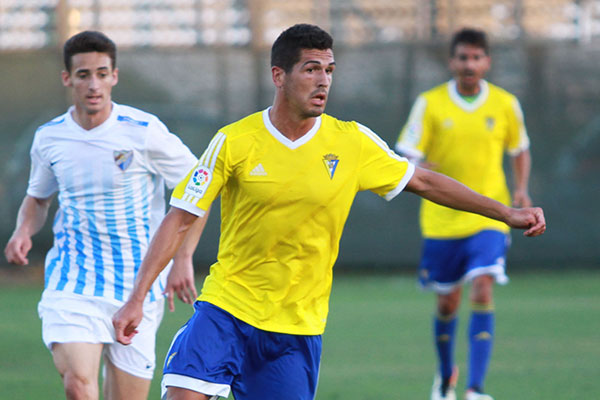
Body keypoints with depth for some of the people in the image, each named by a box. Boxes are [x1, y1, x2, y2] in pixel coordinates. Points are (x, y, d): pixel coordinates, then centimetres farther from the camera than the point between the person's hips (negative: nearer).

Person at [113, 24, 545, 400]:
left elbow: (423, 181, 10)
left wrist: (506, 213, 7)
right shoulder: (234, 142, -8)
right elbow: (179, 221, -5)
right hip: (227, 307, -1)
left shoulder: (352, 142, -3)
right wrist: (137, 299, -11)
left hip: (298, 327, 2)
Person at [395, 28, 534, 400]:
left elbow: (520, 150, 15)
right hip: (442, 220, 1)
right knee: (448, 302, 10)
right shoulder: (430, 104, -4)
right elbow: (409, 158, -3)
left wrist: (521, 189, -1)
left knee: (482, 292, -18)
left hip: (489, 216, -1)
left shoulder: (505, 104, 0)